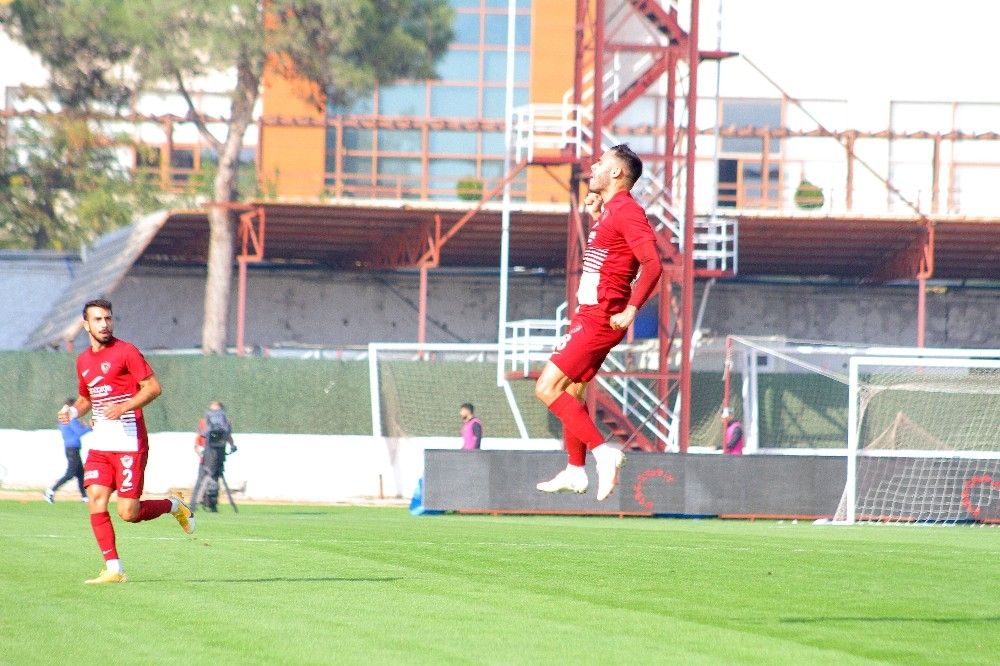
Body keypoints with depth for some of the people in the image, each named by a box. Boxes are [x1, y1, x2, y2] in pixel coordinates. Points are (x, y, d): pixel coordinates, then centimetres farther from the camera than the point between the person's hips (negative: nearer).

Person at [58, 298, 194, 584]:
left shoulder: (126, 351, -6)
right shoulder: (83, 360, 14)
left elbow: (153, 387, -9)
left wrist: (124, 407, -22)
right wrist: (73, 411, 6)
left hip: (129, 443, -6)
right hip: (100, 443, 6)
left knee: (128, 513, -8)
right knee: (96, 500, -9)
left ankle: (173, 506, 21)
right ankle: (113, 569, -3)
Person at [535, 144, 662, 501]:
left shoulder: (627, 210, -15)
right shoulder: (609, 210, 15)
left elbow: (653, 264, -24)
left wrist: (630, 310, -29)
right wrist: (593, 215, 19)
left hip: (600, 318, -10)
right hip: (588, 313, 10)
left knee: (546, 388, -13)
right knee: (570, 391, 17)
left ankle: (602, 451, -15)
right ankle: (575, 471, 24)